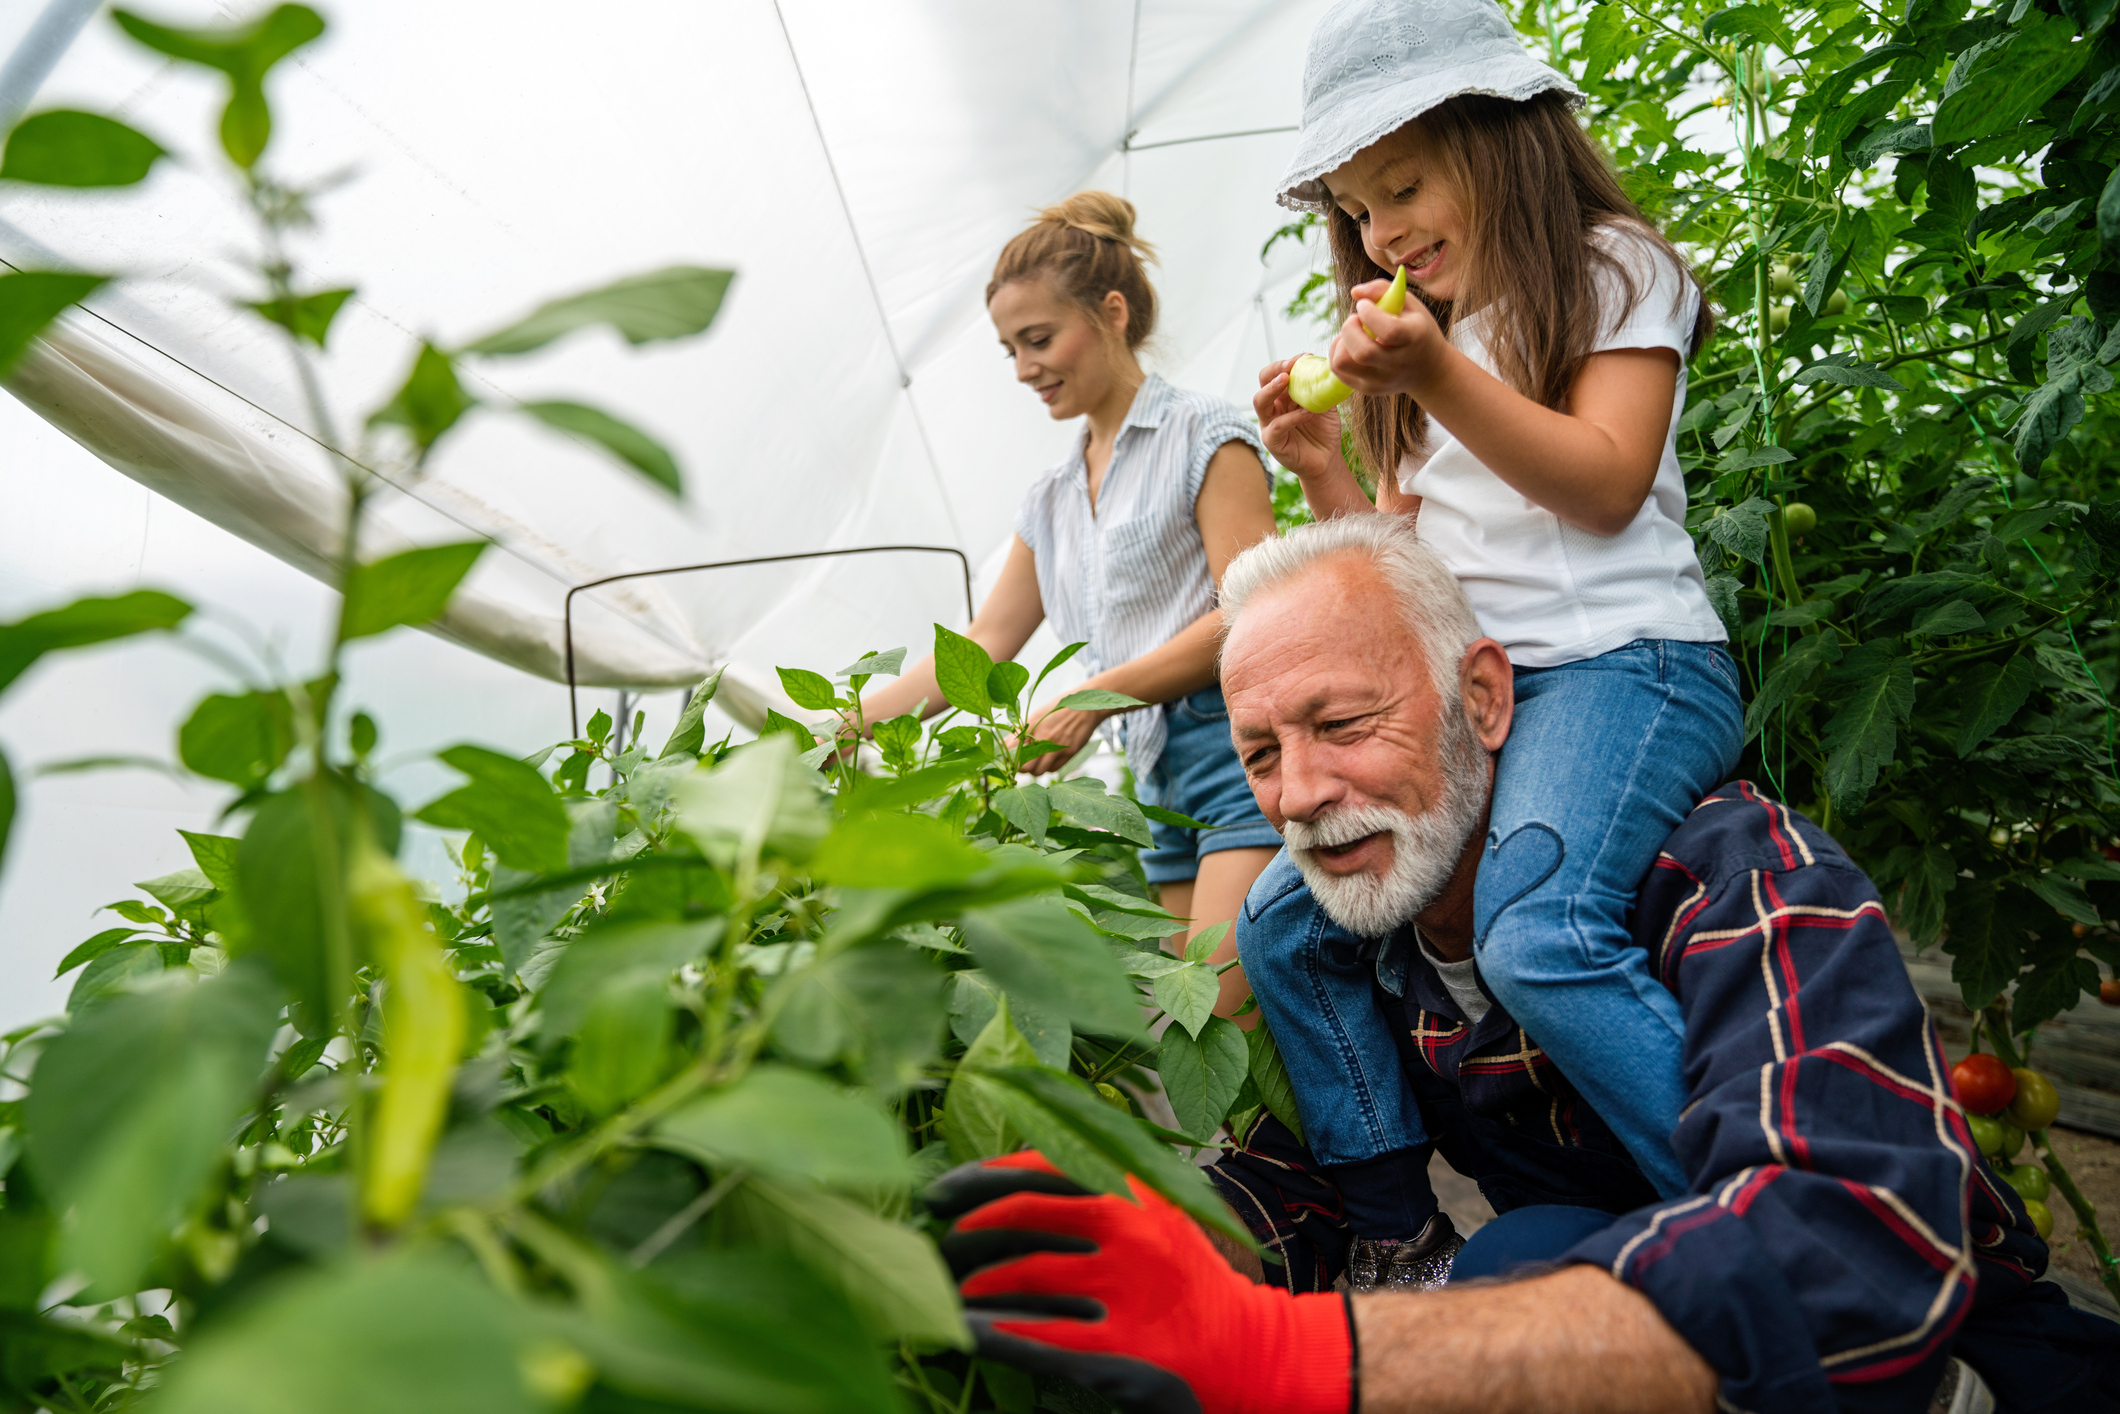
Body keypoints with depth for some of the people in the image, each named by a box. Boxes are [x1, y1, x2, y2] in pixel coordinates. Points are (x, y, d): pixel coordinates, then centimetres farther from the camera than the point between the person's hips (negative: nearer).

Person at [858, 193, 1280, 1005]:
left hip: (1237, 743, -6)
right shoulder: (1051, 500, 21)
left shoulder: (1204, 436, 1)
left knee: (1218, 1021, -17)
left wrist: (1094, 697, -13)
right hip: (1158, 776, 6)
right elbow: (980, 650, 19)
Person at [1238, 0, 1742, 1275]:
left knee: (1540, 939, -33)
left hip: (1621, 662, -7)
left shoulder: (1610, 266, 6)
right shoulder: (1426, 342, 24)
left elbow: (1605, 486, -8)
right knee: (1283, 928, -4)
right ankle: (1403, 1248, 4)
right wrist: (1325, 470, 3)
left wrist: (1437, 379, -17)